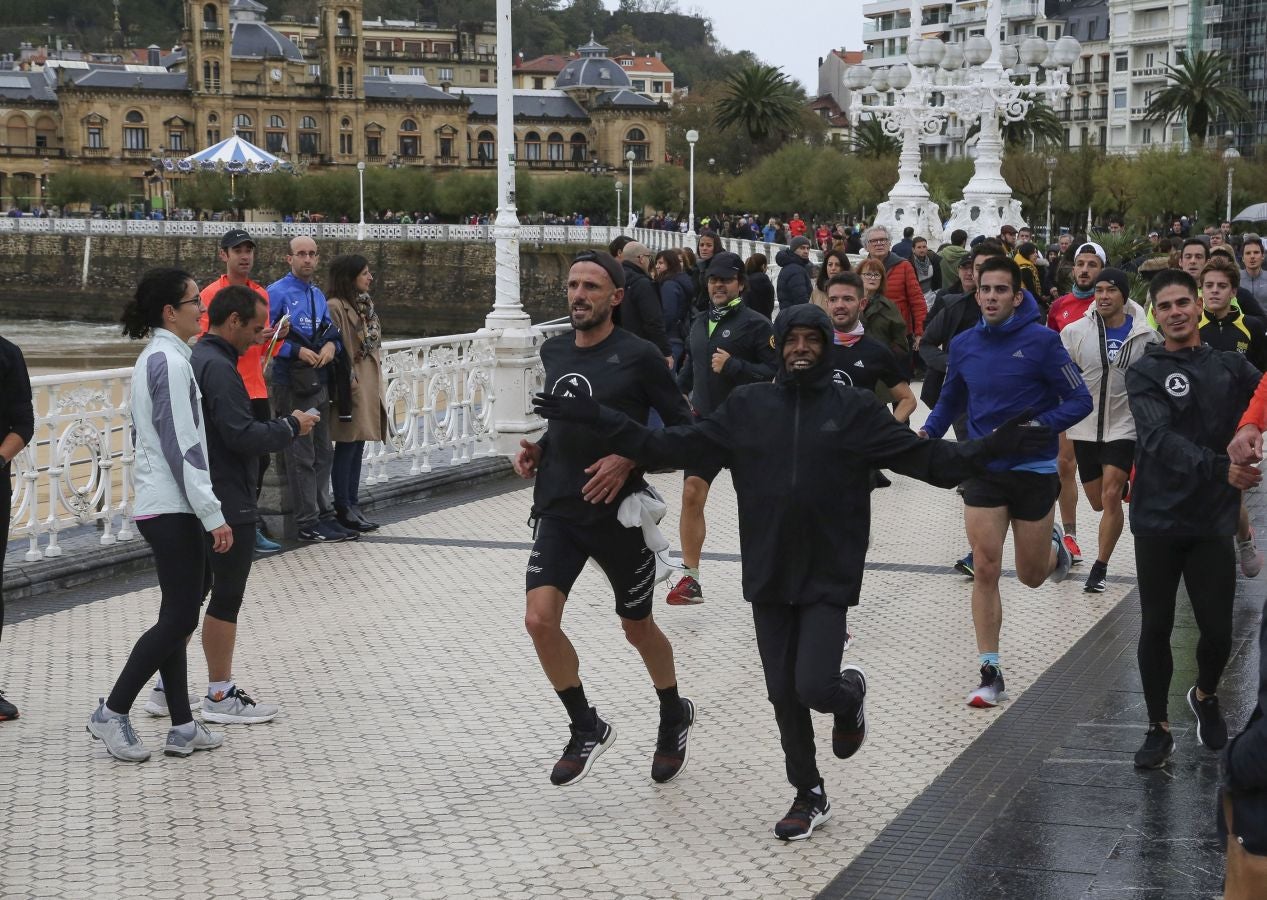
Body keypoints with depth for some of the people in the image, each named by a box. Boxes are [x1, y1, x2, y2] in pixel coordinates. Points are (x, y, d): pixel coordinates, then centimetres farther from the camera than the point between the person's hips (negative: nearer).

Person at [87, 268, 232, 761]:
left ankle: (182, 727, 14)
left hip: (158, 503, 10)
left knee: (176, 616, 10)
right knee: (180, 618, -6)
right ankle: (112, 712, 1)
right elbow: (181, 447, -20)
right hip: (174, 507, -10)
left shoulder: (153, 358, 14)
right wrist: (212, 515, -19)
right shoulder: (171, 362, -16)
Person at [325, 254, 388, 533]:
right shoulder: (336, 307, -14)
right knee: (347, 448, -3)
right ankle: (343, 510, 3)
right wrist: (344, 389, -20)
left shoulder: (364, 305, 14)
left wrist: (376, 385, 17)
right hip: (351, 386, -9)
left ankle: (353, 506, 17)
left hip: (368, 385, 9)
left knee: (357, 447, 12)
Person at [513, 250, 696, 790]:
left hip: (617, 512, -4)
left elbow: (683, 428, -7)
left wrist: (629, 457, -20)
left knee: (637, 627, 12)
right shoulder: (552, 352, 6)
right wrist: (534, 448, 4)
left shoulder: (638, 356, -11)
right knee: (540, 620, -12)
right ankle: (586, 730, 9)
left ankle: (674, 716, 41)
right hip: (557, 508, 4)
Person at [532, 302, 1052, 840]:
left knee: (814, 687, -14)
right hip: (768, 575, 3)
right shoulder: (747, 406, 4)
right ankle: (809, 797, 27)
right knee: (783, 694, 8)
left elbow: (925, 458, -2)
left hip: (828, 576, -3)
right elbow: (673, 447, 4)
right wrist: (597, 419, -2)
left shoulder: (854, 410, -1)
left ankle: (850, 695, 24)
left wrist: (991, 448, -15)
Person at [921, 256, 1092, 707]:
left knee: (1031, 576, 11)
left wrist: (1038, 427, -24)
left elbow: (1080, 400, -10)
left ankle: (1053, 545, 48)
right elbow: (950, 401, 17)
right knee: (985, 572, -5)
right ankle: (990, 675, 3)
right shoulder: (963, 345, 1)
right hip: (982, 470, 3)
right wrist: (927, 433, 0)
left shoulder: (1041, 341, -12)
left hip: (1034, 471, -2)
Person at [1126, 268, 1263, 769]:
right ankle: (1159, 729, 20)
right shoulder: (1145, 373, -3)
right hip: (1158, 520, -2)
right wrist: (1219, 467, -31)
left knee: (1218, 631, 3)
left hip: (1214, 521, 2)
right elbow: (1161, 440, -18)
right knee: (1156, 628, 4)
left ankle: (1205, 696, 34)